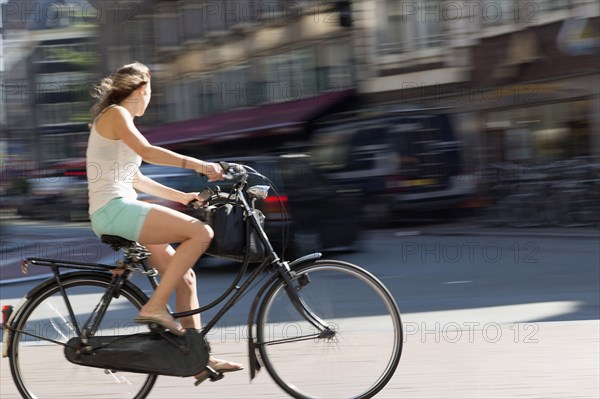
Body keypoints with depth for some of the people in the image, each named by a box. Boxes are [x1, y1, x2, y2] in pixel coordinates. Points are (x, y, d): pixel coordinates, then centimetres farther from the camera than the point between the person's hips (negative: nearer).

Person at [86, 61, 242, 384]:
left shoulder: (116, 118, 25)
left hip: (119, 212, 10)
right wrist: (197, 165, -24)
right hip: (114, 209, -10)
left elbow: (134, 178, 29)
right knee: (201, 232, -20)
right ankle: (155, 306, -19)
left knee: (184, 277, 7)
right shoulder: (116, 114, -5)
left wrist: (180, 196, 25)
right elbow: (146, 151, -22)